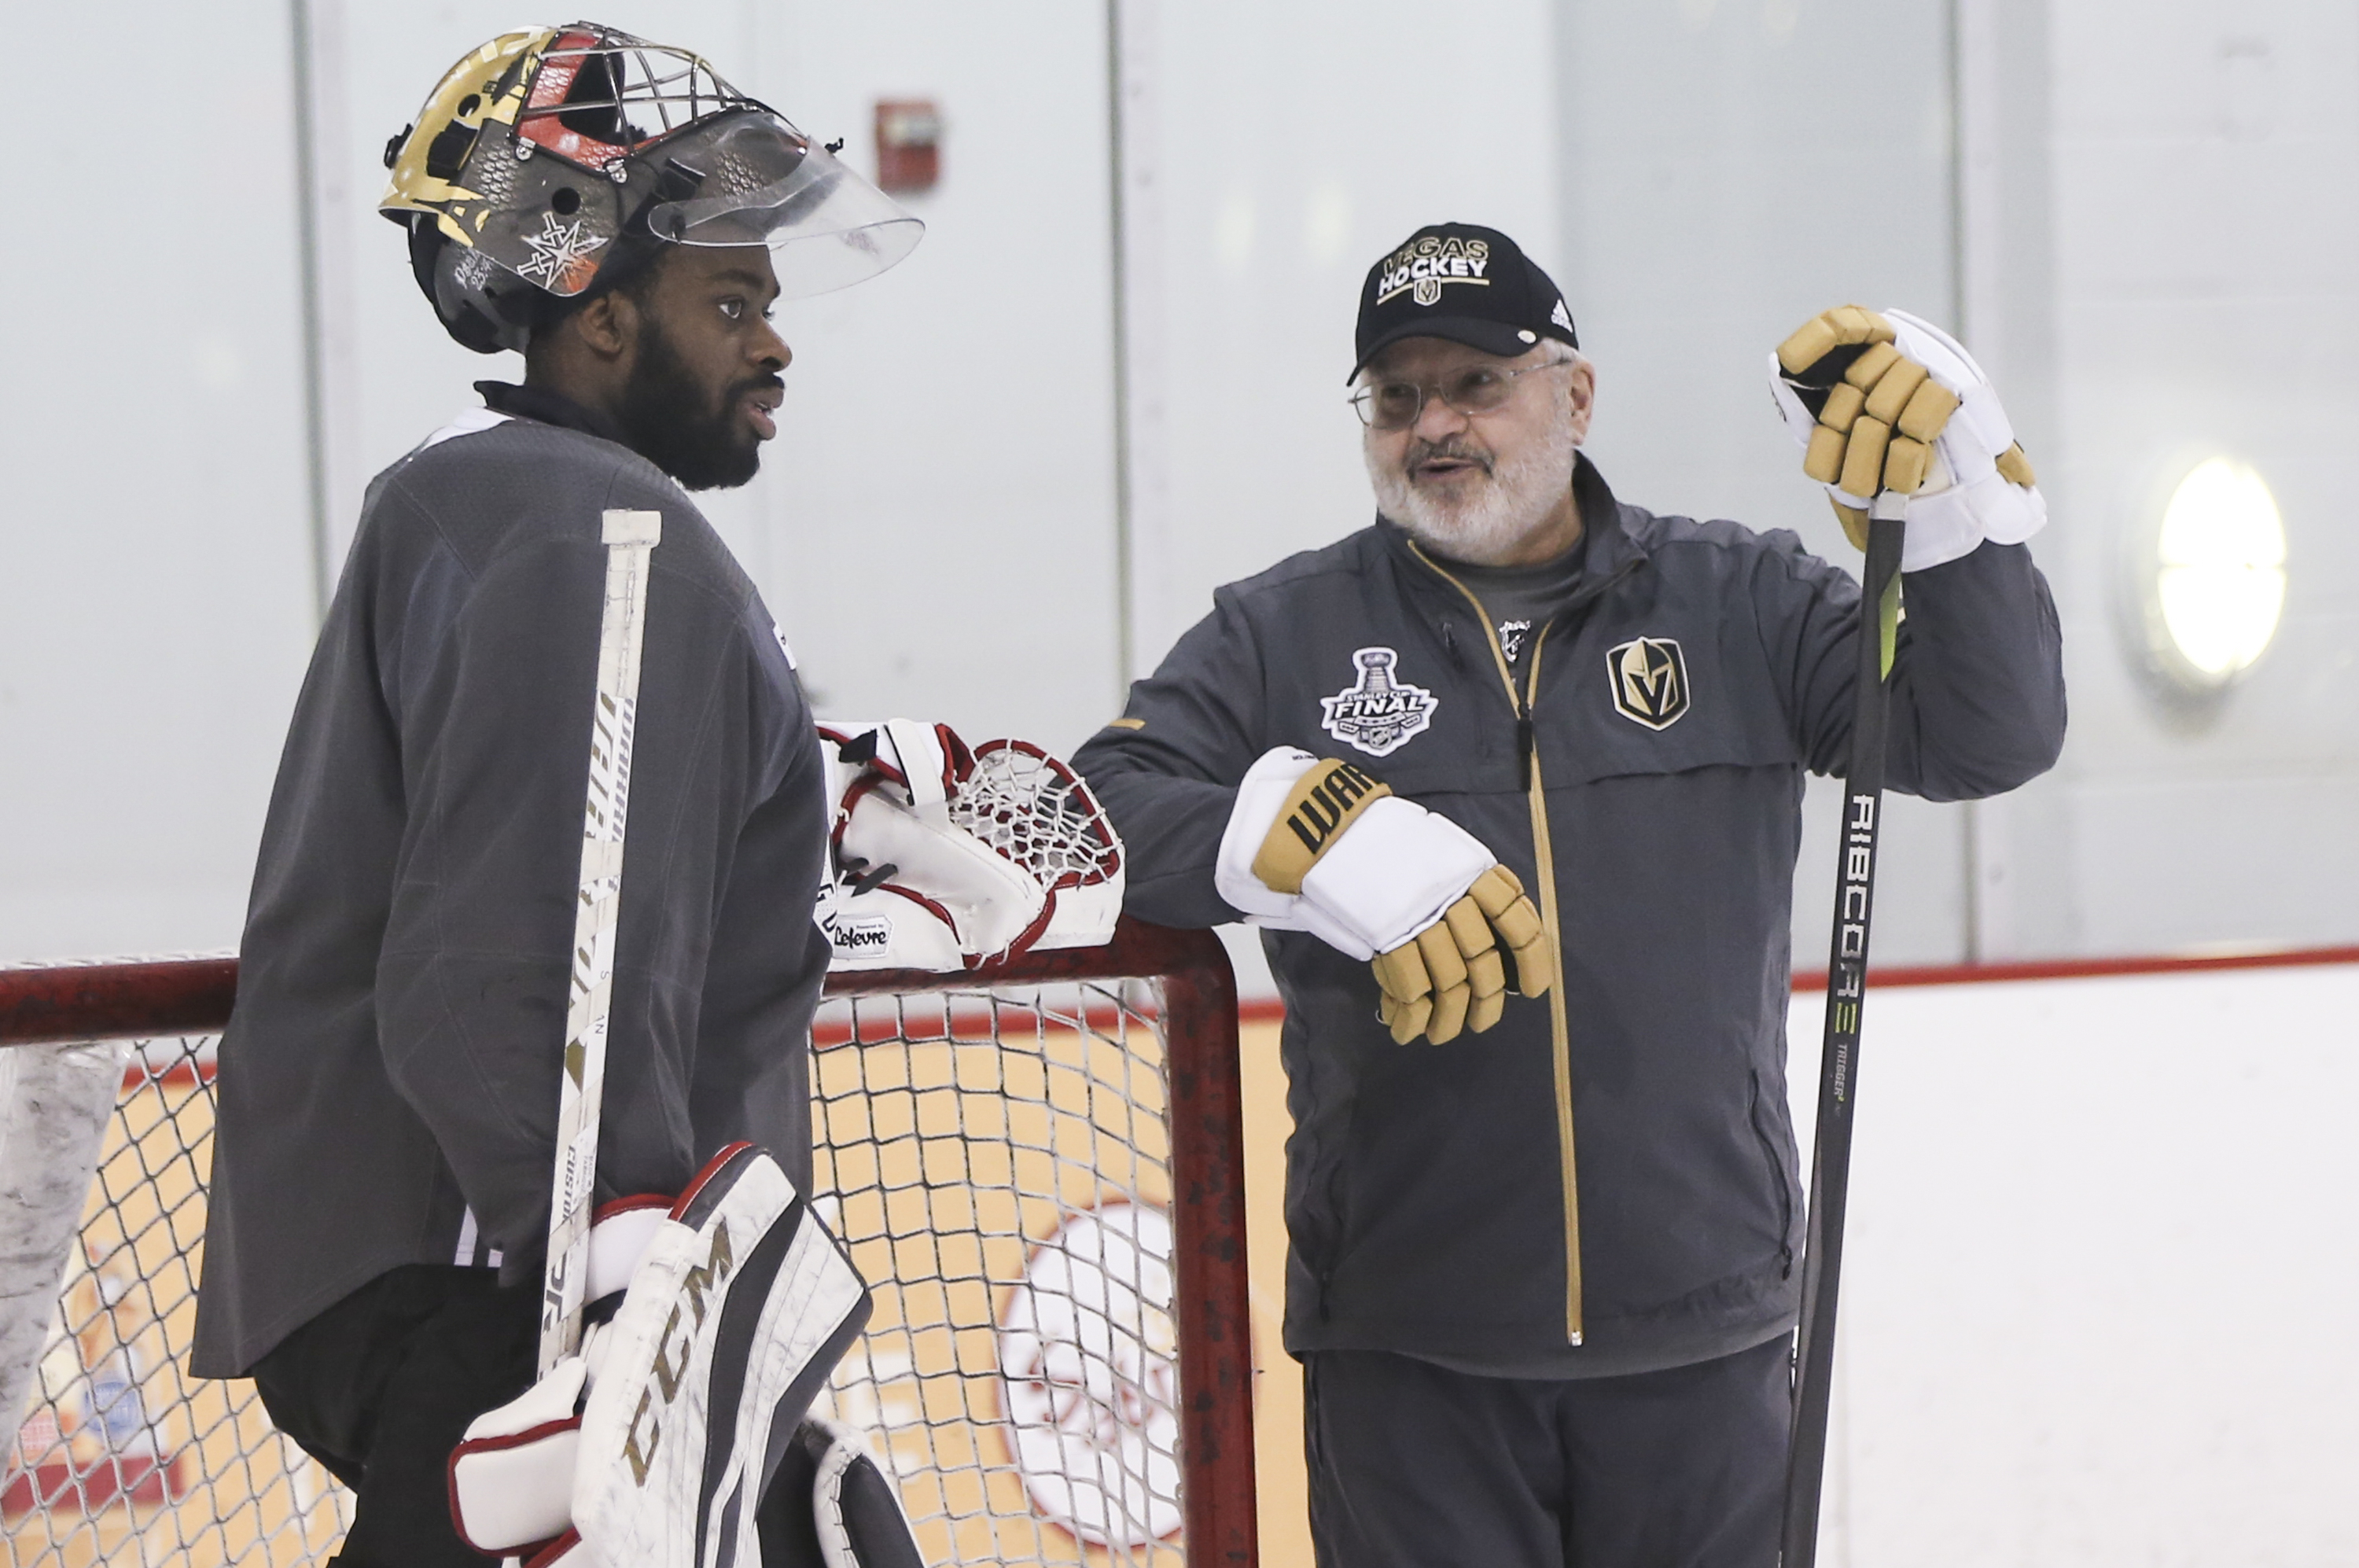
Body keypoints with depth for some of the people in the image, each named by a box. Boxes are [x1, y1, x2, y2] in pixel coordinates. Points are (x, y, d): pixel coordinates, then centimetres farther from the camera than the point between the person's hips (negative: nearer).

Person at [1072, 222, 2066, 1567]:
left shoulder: (1740, 607, 7)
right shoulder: (1286, 635, 6)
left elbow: (1991, 736, -1)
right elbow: (1093, 810, -5)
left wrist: (1955, 492, -16)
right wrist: (1309, 835, -22)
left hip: (1701, 1333, 1)